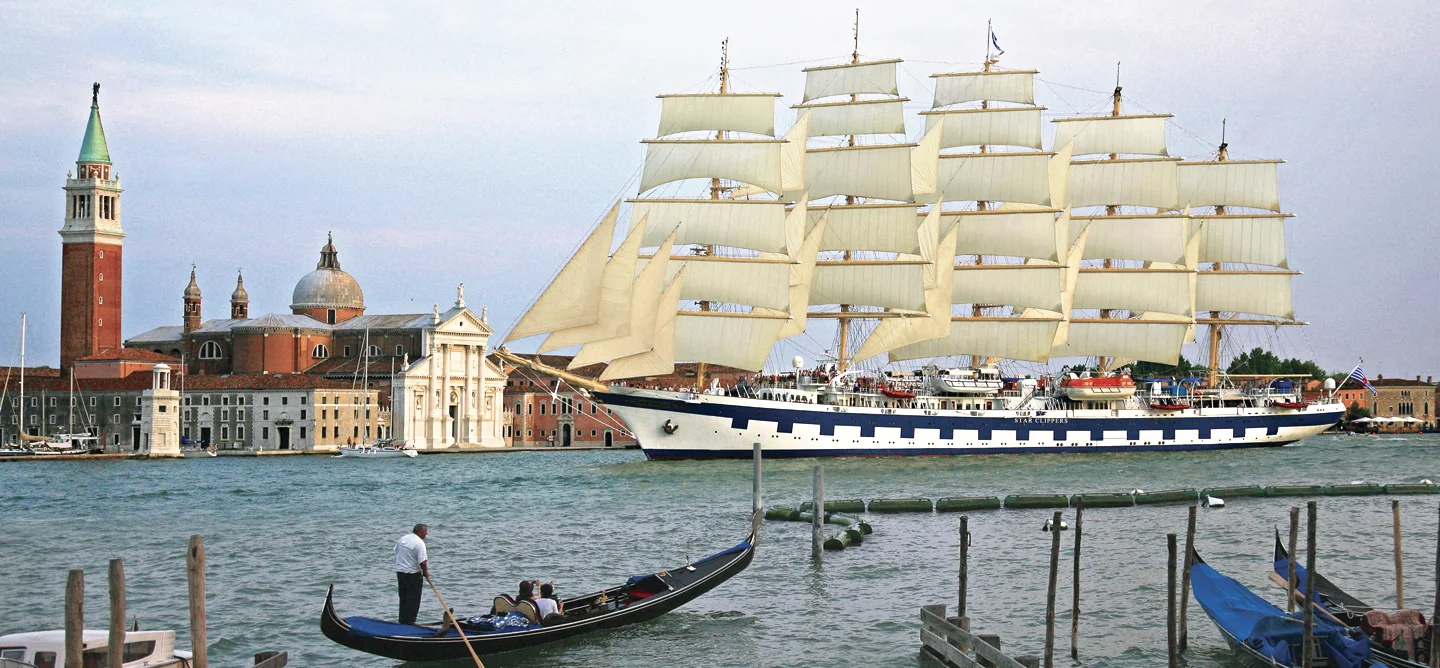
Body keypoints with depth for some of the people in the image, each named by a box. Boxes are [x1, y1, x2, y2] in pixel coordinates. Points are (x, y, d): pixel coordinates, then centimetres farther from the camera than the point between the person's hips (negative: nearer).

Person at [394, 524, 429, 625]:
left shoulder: (402, 539, 7)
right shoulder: (419, 543, -17)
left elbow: (396, 551, 17)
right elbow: (422, 562, -21)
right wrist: (425, 572, -4)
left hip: (400, 571, 7)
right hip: (413, 574, -7)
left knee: (403, 598, 16)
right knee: (413, 600, 1)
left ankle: (402, 620, 21)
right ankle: (409, 622, 2)